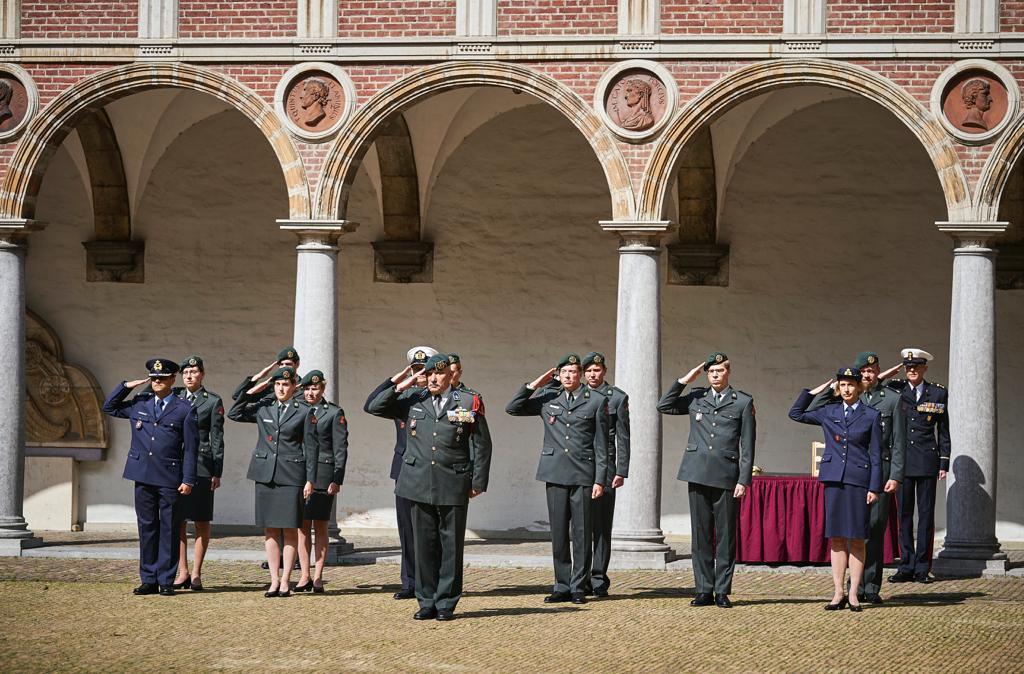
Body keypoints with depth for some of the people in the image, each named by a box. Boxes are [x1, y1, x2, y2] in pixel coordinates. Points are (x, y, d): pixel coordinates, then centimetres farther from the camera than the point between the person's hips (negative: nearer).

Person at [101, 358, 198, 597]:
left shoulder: (185, 410, 1)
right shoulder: (139, 404, 12)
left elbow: (190, 448, -1)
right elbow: (109, 407, 22)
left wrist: (188, 480, -7)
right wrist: (126, 386, 8)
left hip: (170, 478, -3)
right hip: (143, 477, 4)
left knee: (169, 530, 0)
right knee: (147, 528, 7)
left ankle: (166, 581, 5)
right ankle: (148, 580, 12)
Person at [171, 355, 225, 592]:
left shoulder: (213, 401, 2)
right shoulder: (173, 397, 11)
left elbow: (217, 439, 0)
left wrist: (217, 473, -4)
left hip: (201, 465, -3)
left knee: (202, 521, 1)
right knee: (177, 519, 2)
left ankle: (196, 573, 6)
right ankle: (182, 572, 8)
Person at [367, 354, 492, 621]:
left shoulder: (469, 403, 3)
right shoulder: (412, 400, 9)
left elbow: (482, 445, 4)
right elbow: (374, 407, 10)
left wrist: (478, 482, 0)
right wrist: (400, 387, -1)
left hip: (454, 486, -2)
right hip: (419, 484, 2)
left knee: (451, 545, 2)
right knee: (424, 544, 5)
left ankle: (446, 602, 10)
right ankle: (427, 601, 13)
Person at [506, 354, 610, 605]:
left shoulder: (597, 401, 4)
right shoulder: (547, 398, 11)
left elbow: (601, 444, 2)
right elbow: (512, 408, 10)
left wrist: (600, 480, -3)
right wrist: (534, 385, 2)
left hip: (583, 474, -2)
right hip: (555, 473, 2)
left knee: (582, 533, -1)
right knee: (558, 532, 5)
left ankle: (578, 587, 5)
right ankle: (562, 587, 11)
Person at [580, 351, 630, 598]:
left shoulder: (618, 398, 5)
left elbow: (623, 438, 2)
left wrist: (621, 471, -5)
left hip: (605, 468, -3)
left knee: (602, 526, -3)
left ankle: (599, 579, 0)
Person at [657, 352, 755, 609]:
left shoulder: (743, 402, 5)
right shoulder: (696, 398, 13)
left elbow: (747, 446, 3)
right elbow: (664, 406, 11)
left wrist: (744, 480, -4)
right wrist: (684, 381, 4)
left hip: (726, 476, -3)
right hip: (698, 474, 3)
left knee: (725, 535, 0)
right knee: (700, 533, 4)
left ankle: (723, 591, 5)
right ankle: (704, 590, 9)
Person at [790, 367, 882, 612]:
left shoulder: (871, 416, 2)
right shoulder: (829, 412, 10)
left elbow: (876, 455, 1)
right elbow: (796, 413, 19)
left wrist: (874, 488, -4)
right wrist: (815, 391, 12)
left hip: (858, 480, -2)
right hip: (834, 479, 3)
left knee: (856, 539, -1)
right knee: (836, 538, 3)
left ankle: (853, 594, 4)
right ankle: (838, 593, 6)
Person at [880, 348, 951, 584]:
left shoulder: (938, 393, 6)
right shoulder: (895, 390, 8)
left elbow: (943, 431, 7)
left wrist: (944, 462, 3)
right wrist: (894, 370, -2)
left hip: (927, 460, -1)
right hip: (902, 459, 1)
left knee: (926, 514, 1)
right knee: (904, 513, 3)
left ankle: (922, 568, 6)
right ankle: (906, 567, 8)